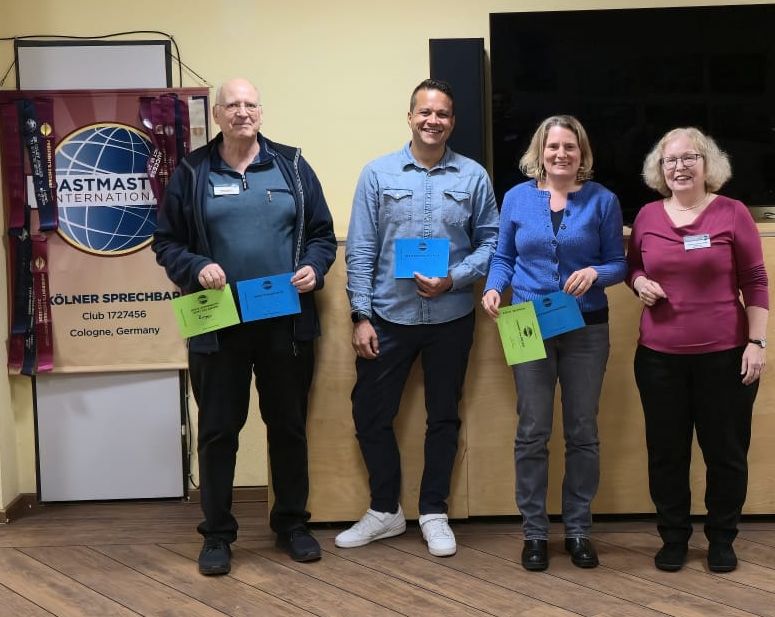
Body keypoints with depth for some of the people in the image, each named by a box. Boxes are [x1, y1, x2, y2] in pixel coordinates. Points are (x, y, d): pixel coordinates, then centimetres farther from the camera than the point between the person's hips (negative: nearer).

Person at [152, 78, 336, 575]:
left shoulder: (291, 166, 6)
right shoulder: (192, 172, 4)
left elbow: (323, 233, 9)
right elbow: (167, 243, 4)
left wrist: (314, 267, -10)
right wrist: (196, 268, -14)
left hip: (286, 323, 1)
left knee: (289, 426, 11)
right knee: (218, 430, 6)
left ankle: (292, 524, 27)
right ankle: (218, 534, 19)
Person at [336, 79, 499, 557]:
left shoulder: (473, 177, 0)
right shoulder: (378, 174, -1)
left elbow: (490, 241, 2)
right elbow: (361, 250, -2)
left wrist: (454, 279, -15)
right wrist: (361, 316, -6)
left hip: (451, 317, 0)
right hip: (388, 316, 0)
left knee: (443, 416, 11)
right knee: (370, 413, 5)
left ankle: (434, 513, 27)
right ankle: (385, 510, 24)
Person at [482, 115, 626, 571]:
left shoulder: (603, 200, 0)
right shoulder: (517, 198, 3)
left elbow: (618, 263, 1)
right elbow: (504, 257, 8)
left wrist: (595, 272, -19)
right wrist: (493, 288, -11)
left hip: (586, 329, 0)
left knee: (582, 432, 8)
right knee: (533, 432, 2)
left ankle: (578, 529, 21)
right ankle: (535, 531, 15)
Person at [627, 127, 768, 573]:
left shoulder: (732, 213, -4)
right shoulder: (647, 216, 4)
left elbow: (755, 282, -2)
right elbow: (633, 267, 18)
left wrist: (757, 342, -7)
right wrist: (640, 283, -5)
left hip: (724, 355, -2)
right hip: (659, 356, 3)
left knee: (726, 450, 8)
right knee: (666, 451, 10)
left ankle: (722, 538, 26)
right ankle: (674, 537, 27)